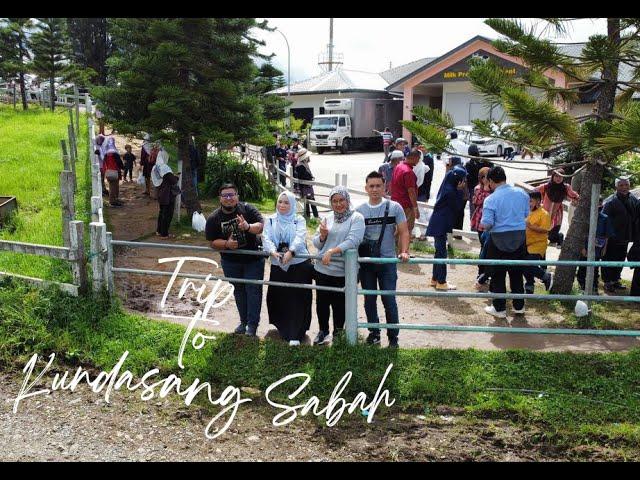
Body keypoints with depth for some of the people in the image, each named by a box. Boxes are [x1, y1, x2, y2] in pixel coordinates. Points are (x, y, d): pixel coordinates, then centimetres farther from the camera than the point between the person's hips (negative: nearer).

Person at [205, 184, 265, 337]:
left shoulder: (247, 209, -12)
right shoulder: (213, 218, -7)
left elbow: (262, 226, -18)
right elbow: (213, 242, -6)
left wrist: (248, 227, -38)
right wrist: (226, 244, -26)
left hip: (253, 259, -2)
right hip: (231, 261, 3)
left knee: (253, 290, -1)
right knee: (239, 290, 16)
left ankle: (252, 324, 10)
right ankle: (243, 321, 31)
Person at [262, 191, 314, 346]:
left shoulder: (299, 220, 2)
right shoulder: (270, 220, 9)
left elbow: (300, 237, -15)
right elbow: (266, 238, -6)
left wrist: (290, 252, -34)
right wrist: (273, 252, -27)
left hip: (299, 264, -3)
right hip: (277, 266, 3)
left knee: (297, 299, -5)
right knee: (278, 298, 8)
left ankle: (296, 334, 1)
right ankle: (284, 327, 33)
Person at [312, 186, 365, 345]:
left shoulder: (356, 218, -6)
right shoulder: (327, 218, 10)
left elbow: (352, 241, -20)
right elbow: (316, 244, 12)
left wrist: (332, 251, -27)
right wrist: (322, 235, -10)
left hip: (342, 272, -4)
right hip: (322, 269, 5)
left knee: (339, 304, 8)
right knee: (321, 302, 14)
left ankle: (338, 332, 30)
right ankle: (323, 331, 35)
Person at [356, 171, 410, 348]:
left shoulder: (394, 208, -2)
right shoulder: (359, 210, 4)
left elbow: (404, 232, -3)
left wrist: (404, 251, -17)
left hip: (387, 261, -2)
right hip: (366, 262, 3)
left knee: (389, 300, 0)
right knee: (369, 300, 11)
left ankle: (393, 336, 15)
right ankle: (374, 333, 26)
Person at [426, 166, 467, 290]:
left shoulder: (447, 187, 9)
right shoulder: (450, 191, -20)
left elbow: (455, 206, 11)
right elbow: (457, 207, -13)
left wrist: (459, 191, 0)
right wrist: (460, 191, -15)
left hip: (439, 224, 10)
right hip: (440, 225, -10)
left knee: (439, 251, 16)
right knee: (441, 253, -3)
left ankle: (435, 279, 25)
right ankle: (441, 282, 4)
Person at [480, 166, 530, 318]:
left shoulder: (491, 199, -16)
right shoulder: (521, 193, 0)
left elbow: (486, 224, -19)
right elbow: (526, 214, 14)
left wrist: (483, 224, 2)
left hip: (499, 239, -5)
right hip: (520, 238, 5)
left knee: (498, 275, 8)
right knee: (516, 273, 17)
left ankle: (499, 308, 14)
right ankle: (519, 306, 27)